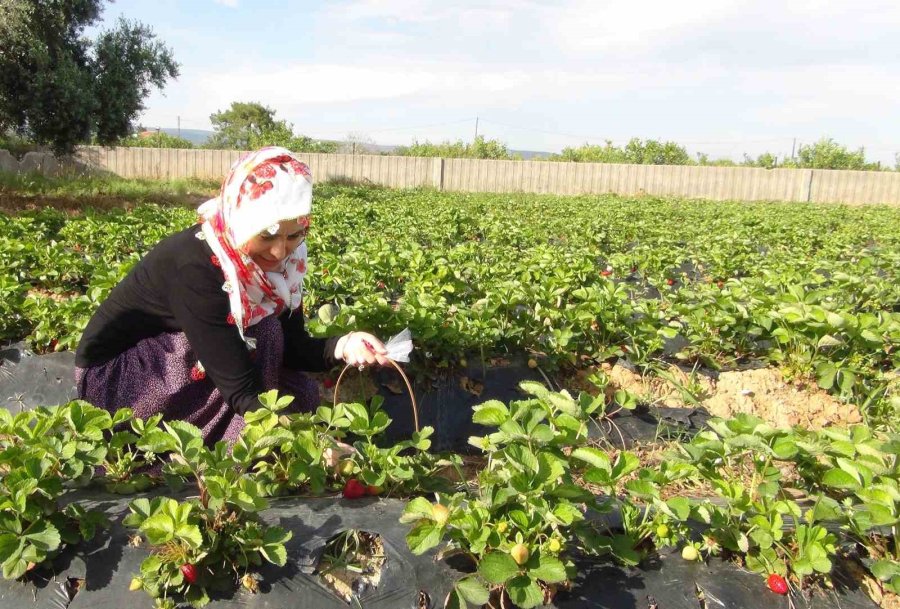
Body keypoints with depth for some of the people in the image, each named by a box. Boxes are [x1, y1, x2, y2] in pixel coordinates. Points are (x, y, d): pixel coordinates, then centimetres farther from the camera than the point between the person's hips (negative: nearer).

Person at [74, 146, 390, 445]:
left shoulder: (269, 260, -12)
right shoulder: (194, 266, -33)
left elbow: (292, 347, -7)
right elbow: (242, 390, -35)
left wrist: (341, 346, -28)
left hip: (175, 359, 7)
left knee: (301, 393, -4)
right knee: (262, 335, -25)